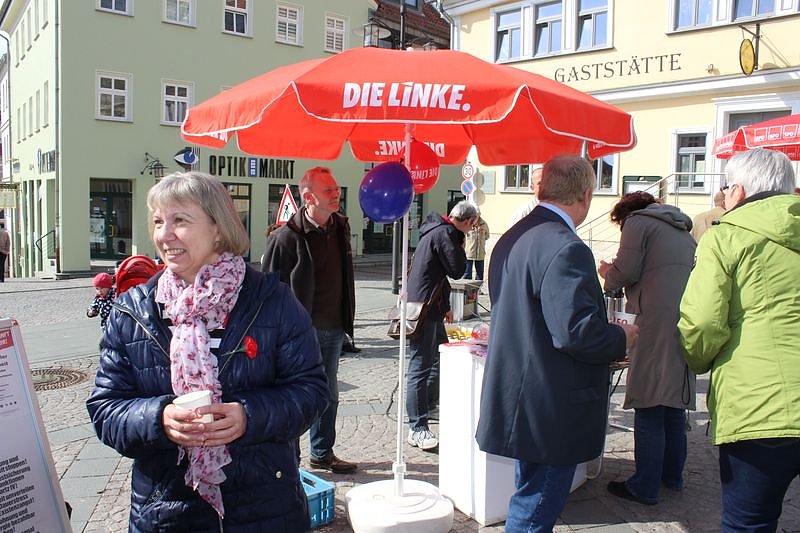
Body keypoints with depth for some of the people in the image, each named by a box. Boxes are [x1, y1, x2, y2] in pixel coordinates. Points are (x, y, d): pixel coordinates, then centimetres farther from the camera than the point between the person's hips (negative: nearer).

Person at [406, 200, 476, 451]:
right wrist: (460, 246, 0)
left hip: (431, 307, 11)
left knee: (441, 355, 23)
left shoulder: (439, 230, 18)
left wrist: (445, 306, 26)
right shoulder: (445, 233, -15)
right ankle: (417, 428, -4)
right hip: (424, 308, -11)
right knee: (420, 368, -8)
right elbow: (457, 270, -15)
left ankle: (430, 404, 39)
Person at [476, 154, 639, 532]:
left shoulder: (513, 238, 9)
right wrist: (621, 338, -7)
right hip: (552, 412, -10)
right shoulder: (566, 249, -22)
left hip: (522, 404, 10)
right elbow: (576, 331, -28)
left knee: (531, 498, 24)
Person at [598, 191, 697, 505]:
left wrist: (607, 273, 12)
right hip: (685, 323, 8)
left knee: (648, 408, -3)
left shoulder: (637, 221, 2)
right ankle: (672, 475, 28)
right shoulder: (683, 230, 25)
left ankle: (644, 487, 2)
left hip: (654, 322, -8)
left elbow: (626, 271, -9)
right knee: (674, 403, 17)